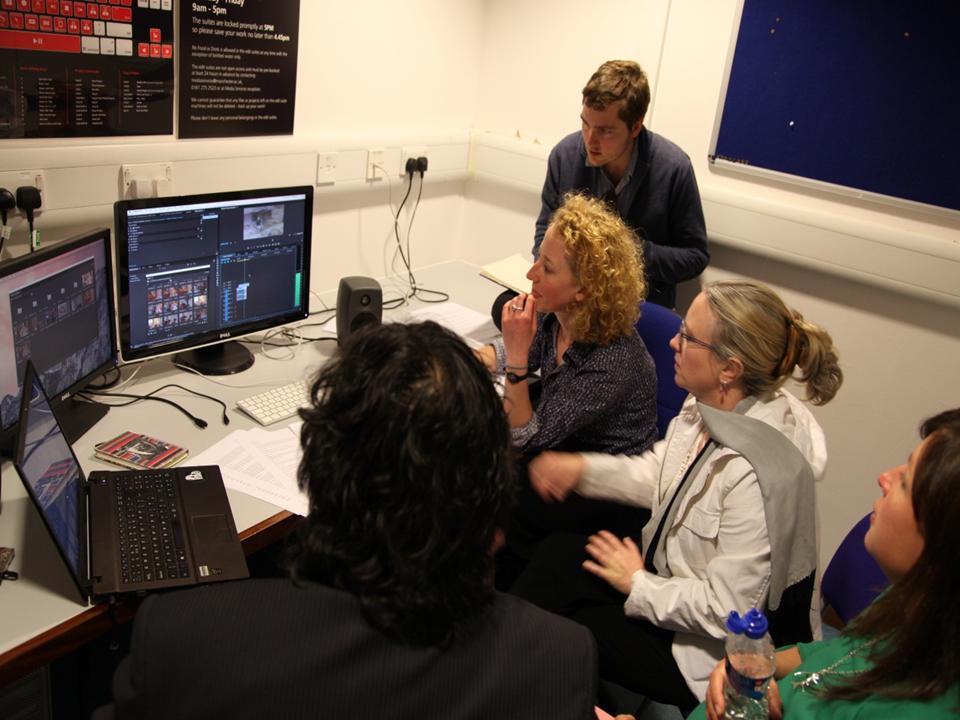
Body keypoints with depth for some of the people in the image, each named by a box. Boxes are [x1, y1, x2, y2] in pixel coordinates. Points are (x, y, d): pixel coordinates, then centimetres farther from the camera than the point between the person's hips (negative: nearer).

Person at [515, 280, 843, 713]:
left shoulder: (756, 475, -36)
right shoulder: (710, 407, -10)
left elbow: (724, 610, -29)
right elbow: (658, 474, 8)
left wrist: (637, 584, -15)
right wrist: (583, 469, -3)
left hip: (716, 650, -8)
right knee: (555, 555, 1)